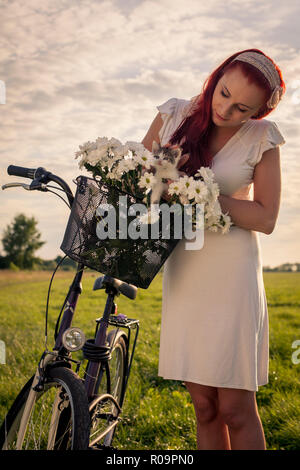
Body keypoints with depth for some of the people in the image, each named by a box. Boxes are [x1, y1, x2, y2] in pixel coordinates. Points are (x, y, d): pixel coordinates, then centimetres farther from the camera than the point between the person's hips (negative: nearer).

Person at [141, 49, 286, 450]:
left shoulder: (262, 139, -3)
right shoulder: (174, 115, 3)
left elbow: (265, 218, -6)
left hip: (231, 270, -3)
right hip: (182, 268, 3)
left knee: (236, 408, -2)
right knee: (204, 405, 8)